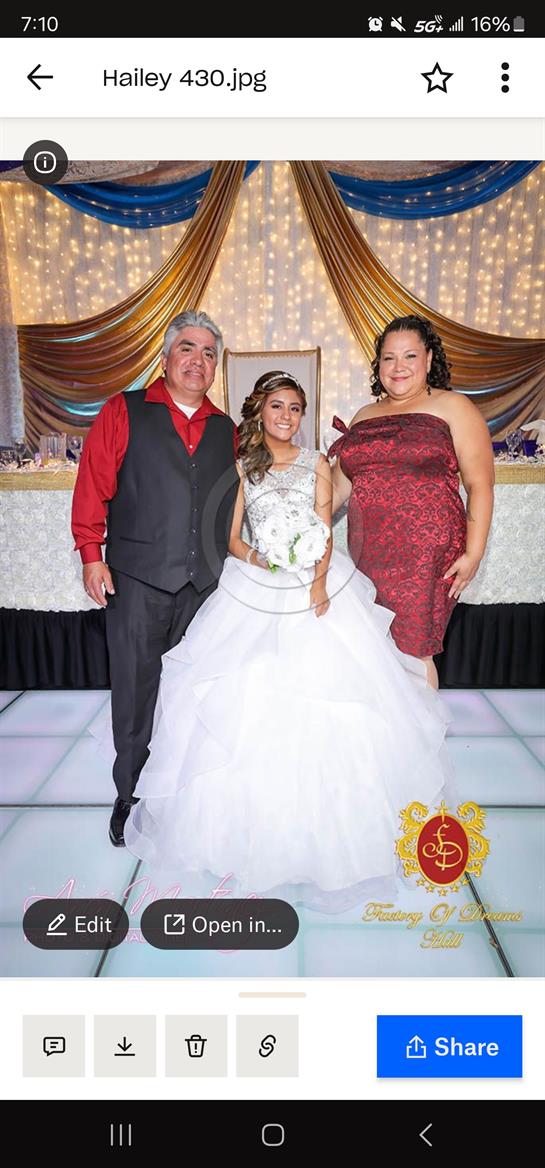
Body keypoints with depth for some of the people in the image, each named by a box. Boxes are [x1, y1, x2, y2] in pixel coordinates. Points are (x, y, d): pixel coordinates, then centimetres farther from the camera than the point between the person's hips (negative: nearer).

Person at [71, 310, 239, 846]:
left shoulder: (225, 429, 14)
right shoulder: (123, 412, 4)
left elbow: (230, 503, 16)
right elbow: (93, 485, -1)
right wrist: (91, 554, -7)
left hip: (205, 581, 3)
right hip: (137, 579, -3)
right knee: (135, 691, 3)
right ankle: (131, 795, 19)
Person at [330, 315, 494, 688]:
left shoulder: (452, 408, 2)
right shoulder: (364, 417, 17)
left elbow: (480, 484, -4)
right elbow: (340, 486, 18)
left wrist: (473, 553, -11)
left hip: (426, 555, -5)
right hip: (368, 555, 5)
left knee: (412, 651, -4)